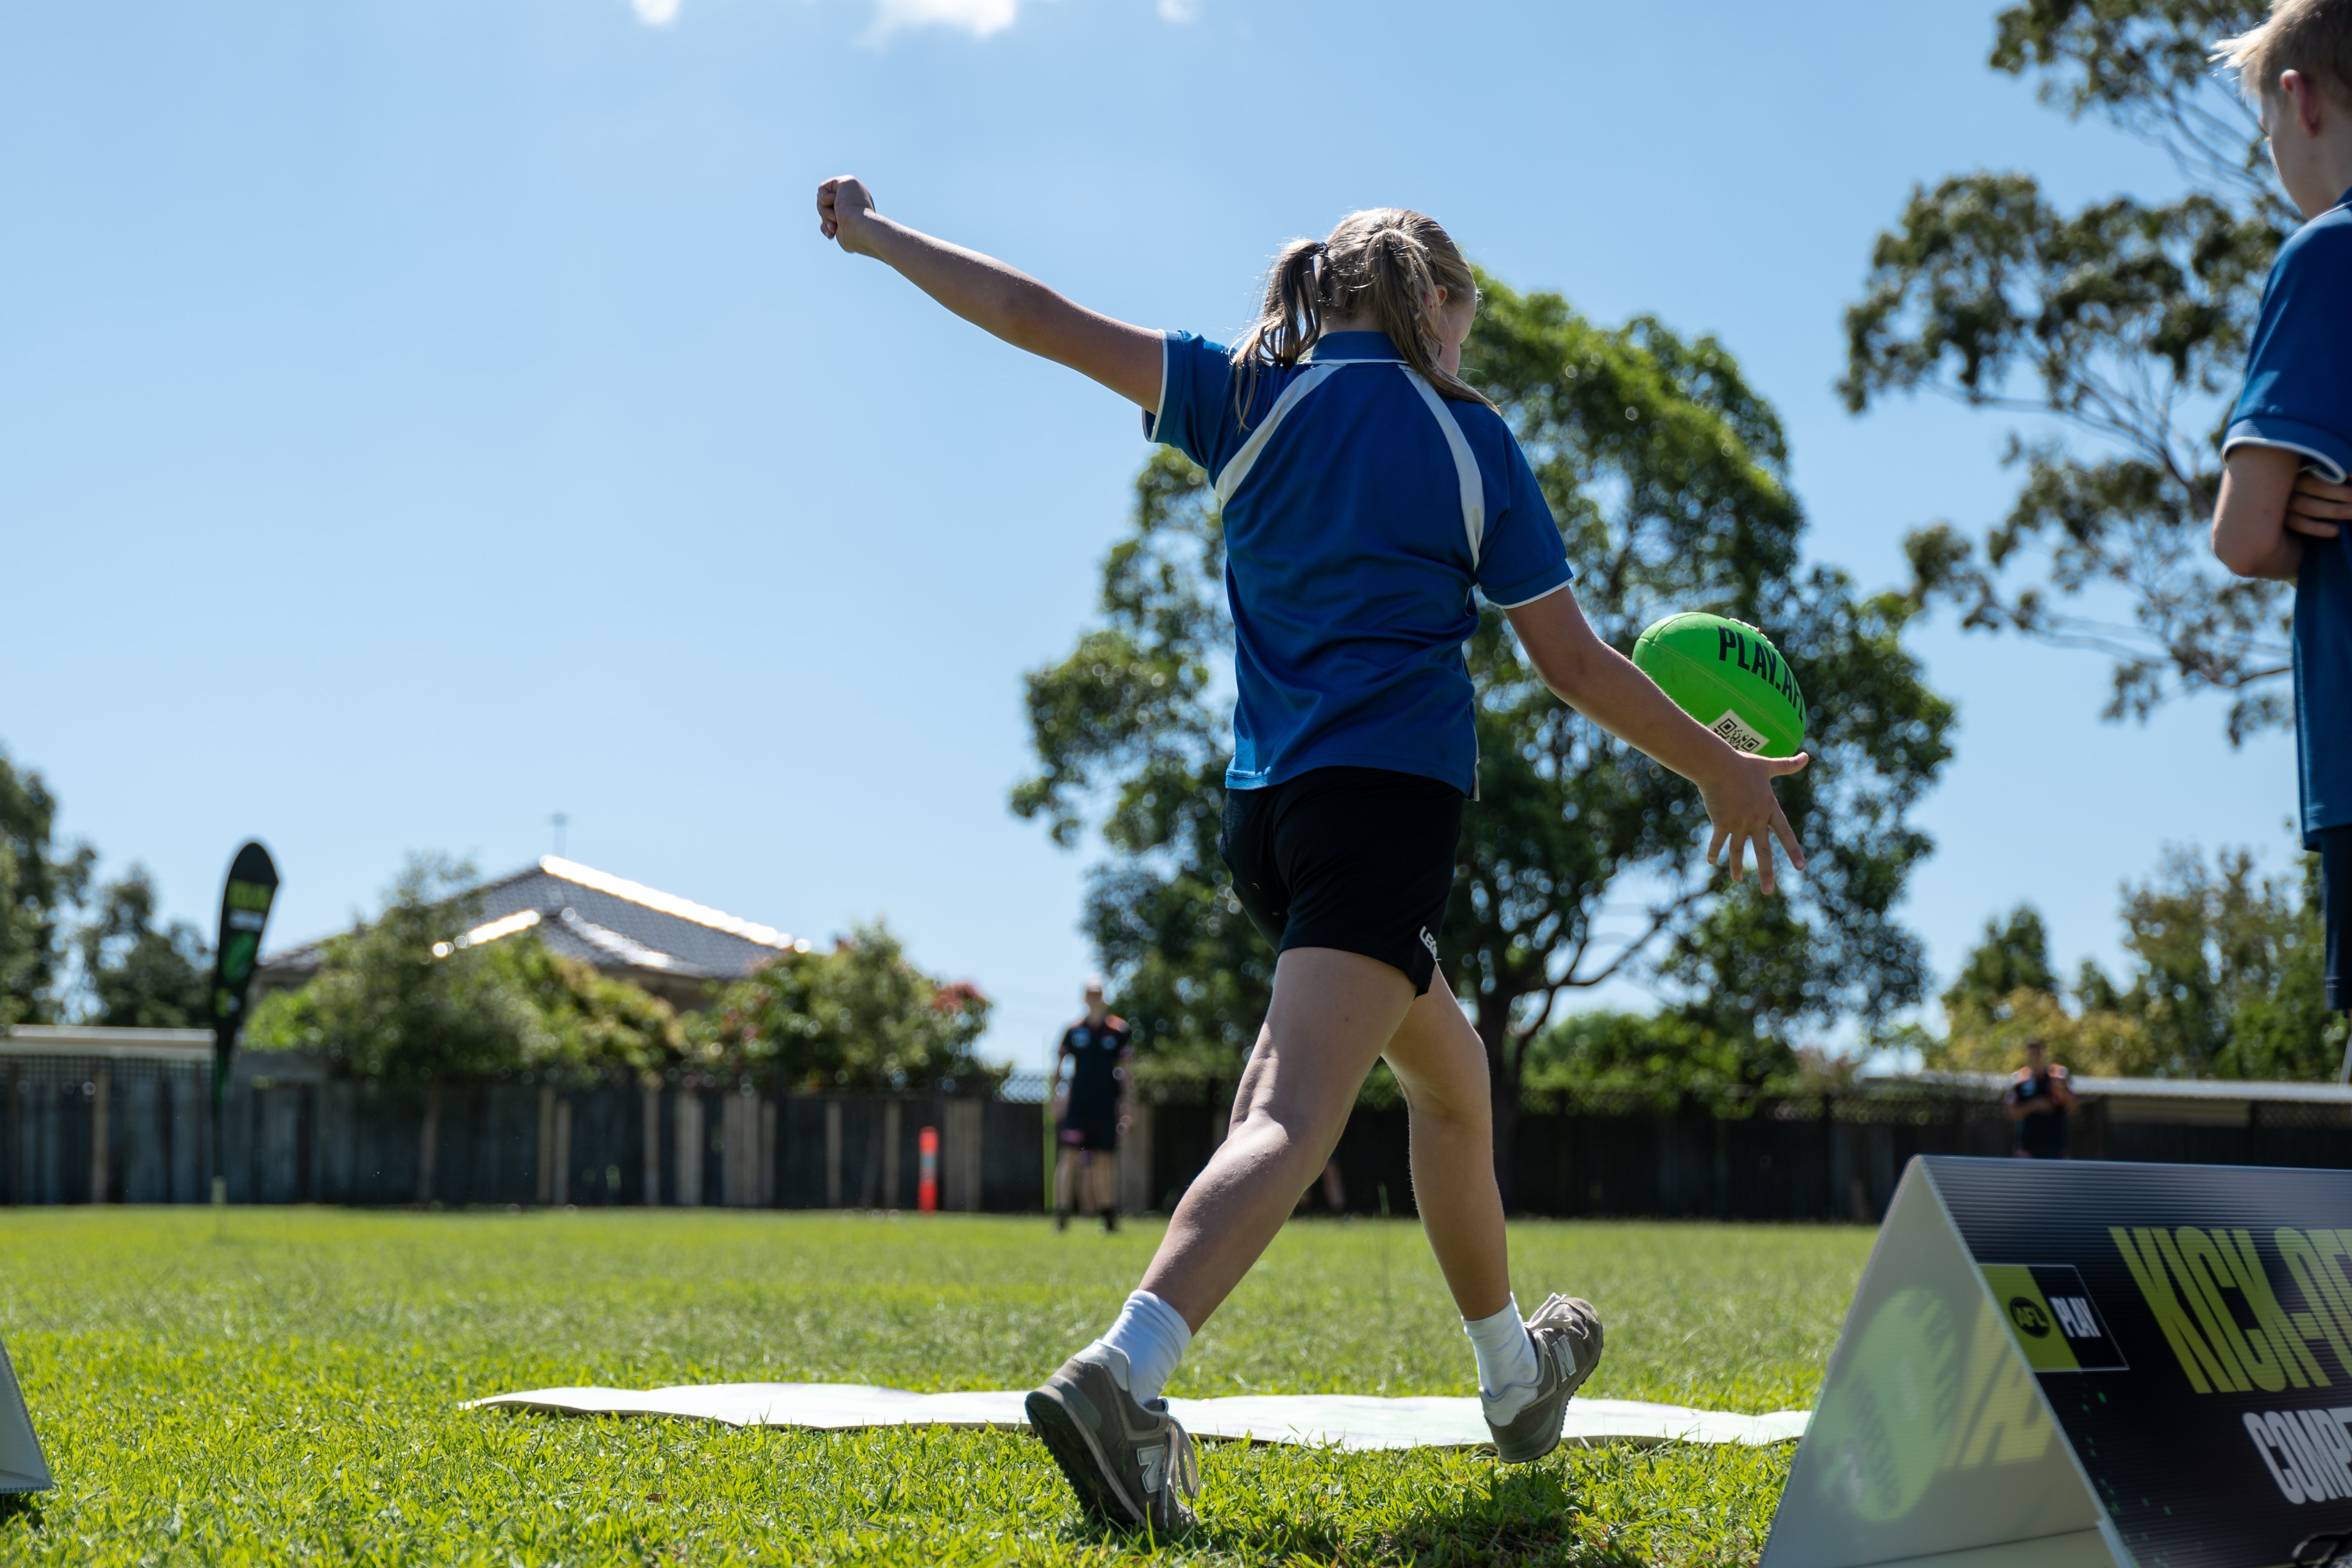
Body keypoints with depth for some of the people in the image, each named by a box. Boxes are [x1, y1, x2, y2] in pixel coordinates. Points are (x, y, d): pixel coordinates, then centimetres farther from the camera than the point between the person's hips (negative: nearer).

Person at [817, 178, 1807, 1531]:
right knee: (1296, 1116, -18)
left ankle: (1517, 1377, 37)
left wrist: (877, 235, 24)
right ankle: (1122, 1371, -38)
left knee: (1450, 1070, 24)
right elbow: (1573, 661, 6)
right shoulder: (1470, 438, 5)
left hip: (1265, 808, 6)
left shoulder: (1251, 395, 12)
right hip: (1395, 791, -6)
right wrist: (1720, 770, 17)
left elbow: (1041, 320, 11)